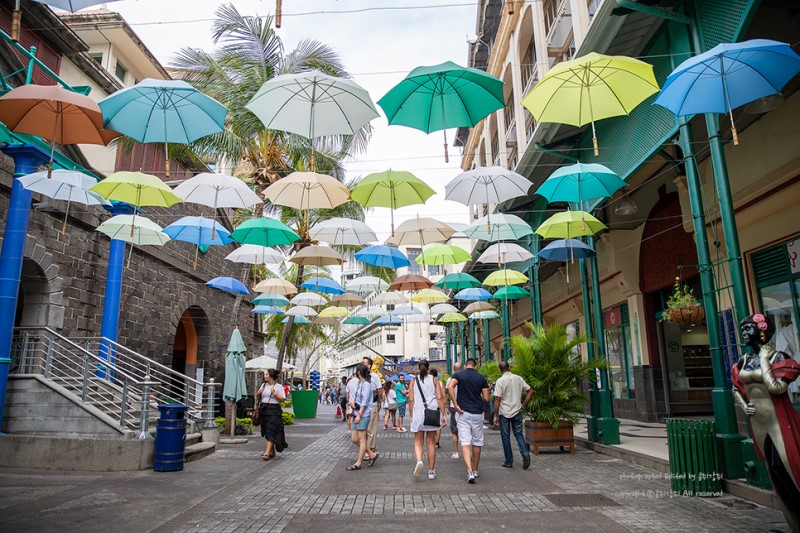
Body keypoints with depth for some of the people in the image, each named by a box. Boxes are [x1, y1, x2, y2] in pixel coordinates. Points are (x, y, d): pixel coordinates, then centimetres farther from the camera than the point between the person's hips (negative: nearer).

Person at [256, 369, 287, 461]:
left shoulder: (278, 386, -4)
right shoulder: (263, 385, 12)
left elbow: (282, 399, -8)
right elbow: (257, 397, 16)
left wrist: (275, 394, -20)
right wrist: (259, 392, -5)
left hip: (274, 410, -6)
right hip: (264, 409, 6)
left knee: (271, 432, -11)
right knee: (266, 432, 11)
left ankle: (267, 453, -15)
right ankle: (272, 452, 22)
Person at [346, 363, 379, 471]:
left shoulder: (366, 384, -10)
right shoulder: (358, 383, 17)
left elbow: (365, 401, -16)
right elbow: (353, 394, 19)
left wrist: (359, 414, -20)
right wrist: (352, 401, -4)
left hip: (364, 414, -9)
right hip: (356, 413, 9)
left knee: (361, 439, -3)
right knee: (354, 439, 9)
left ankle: (358, 463, 2)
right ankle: (371, 455, 19)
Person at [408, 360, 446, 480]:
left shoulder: (414, 381, 5)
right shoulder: (434, 380, 5)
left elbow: (411, 400, 1)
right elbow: (439, 398, -2)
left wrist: (411, 416, 8)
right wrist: (443, 415, 0)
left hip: (418, 413, 0)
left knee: (418, 441, 8)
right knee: (431, 442, 11)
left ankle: (419, 461, -21)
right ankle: (431, 471, 15)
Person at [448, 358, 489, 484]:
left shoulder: (458, 375, 2)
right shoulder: (482, 378, 5)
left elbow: (450, 387, -17)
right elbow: (486, 398, 2)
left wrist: (455, 405, -13)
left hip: (463, 412, -1)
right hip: (477, 413, 1)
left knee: (465, 442, -3)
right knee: (477, 443, 15)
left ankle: (470, 472, -16)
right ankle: (475, 470, 26)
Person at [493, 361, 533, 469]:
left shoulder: (500, 381, -11)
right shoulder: (518, 378, 2)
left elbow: (497, 399, -14)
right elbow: (530, 391, 3)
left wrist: (495, 415, -9)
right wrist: (523, 405, 7)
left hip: (504, 413, -3)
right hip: (517, 411, 3)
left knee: (505, 437, 8)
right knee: (518, 434, 15)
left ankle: (509, 461, 13)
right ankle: (525, 452, -8)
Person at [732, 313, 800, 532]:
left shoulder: (777, 357, -10)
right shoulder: (743, 361, 7)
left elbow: (775, 387, -24)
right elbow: (736, 388, 20)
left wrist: (764, 359, -17)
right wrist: (744, 406, 4)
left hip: (778, 421, -6)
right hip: (758, 422, 6)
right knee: (774, 470, 12)